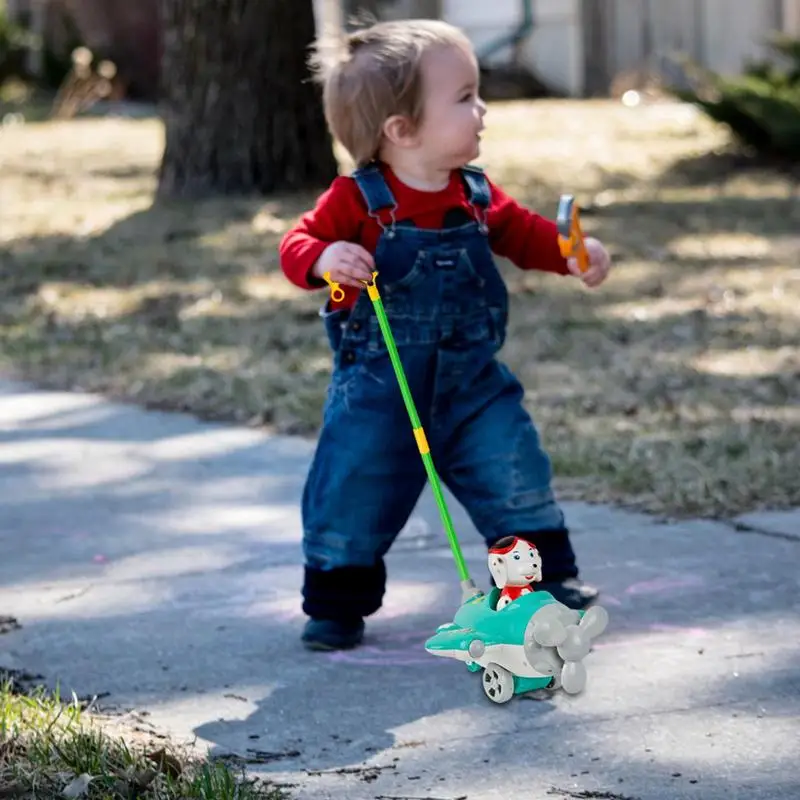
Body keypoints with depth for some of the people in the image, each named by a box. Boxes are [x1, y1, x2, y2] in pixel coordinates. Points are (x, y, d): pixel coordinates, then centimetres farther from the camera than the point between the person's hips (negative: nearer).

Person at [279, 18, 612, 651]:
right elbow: (299, 245, -13)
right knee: (354, 494, 1)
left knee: (516, 475, 3)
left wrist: (572, 252, -3)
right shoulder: (358, 200, -14)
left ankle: (549, 578, 20)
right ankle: (336, 604, 18)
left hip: (473, 382, 4)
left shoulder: (475, 196, 2)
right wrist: (325, 258, -36)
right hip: (378, 391, -4)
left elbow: (521, 232, 14)